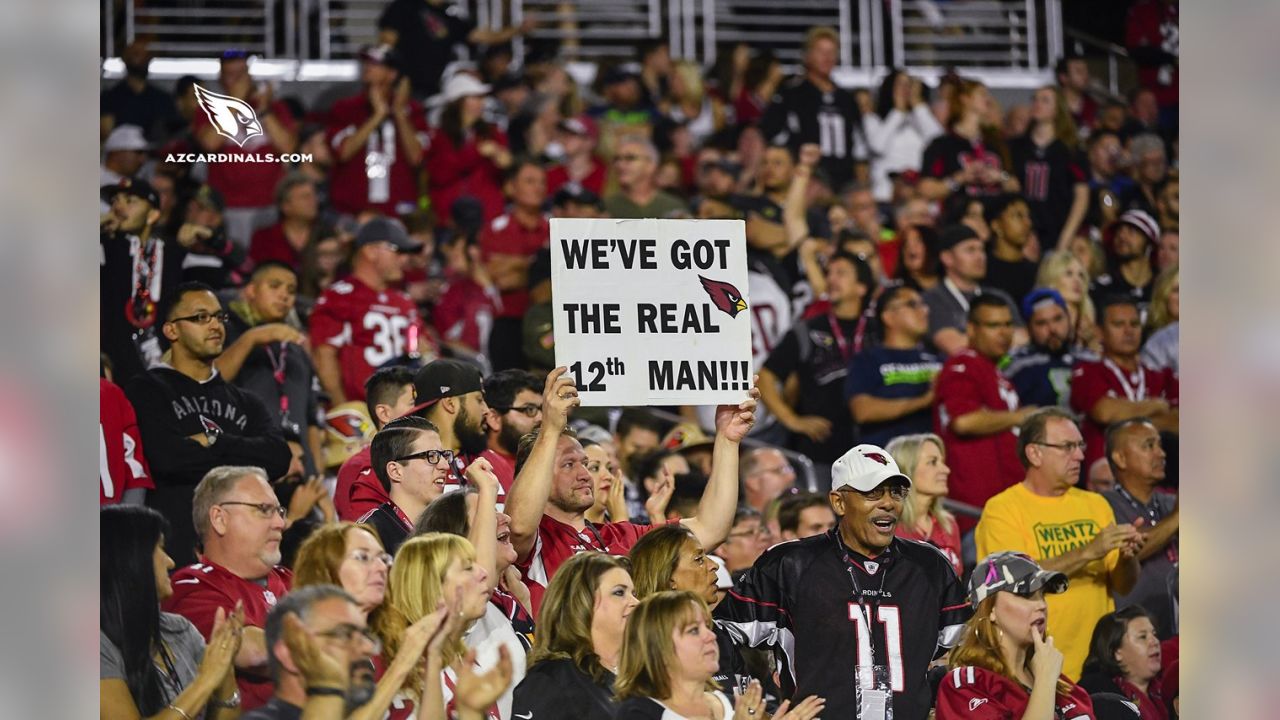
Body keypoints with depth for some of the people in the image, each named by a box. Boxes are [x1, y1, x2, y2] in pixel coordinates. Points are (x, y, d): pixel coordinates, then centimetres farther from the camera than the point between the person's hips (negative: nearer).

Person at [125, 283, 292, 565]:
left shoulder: (245, 403, 21)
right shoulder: (147, 391, 4)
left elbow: (279, 457, 3)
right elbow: (166, 456, -12)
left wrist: (213, 442, -6)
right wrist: (244, 456, 1)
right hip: (175, 549, -4)